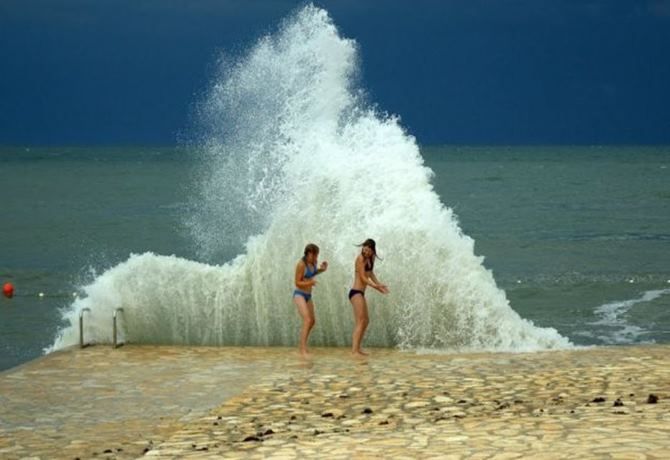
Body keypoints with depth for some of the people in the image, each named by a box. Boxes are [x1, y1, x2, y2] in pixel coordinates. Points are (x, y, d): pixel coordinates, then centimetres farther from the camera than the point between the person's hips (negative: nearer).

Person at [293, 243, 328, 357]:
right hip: (299, 295, -9)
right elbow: (297, 283, -18)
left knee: (312, 321, 17)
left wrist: (321, 269, 5)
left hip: (308, 295, 9)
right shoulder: (301, 264, -21)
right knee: (307, 321, -22)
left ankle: (302, 345, 35)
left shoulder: (313, 262, 0)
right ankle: (303, 350, -26)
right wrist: (309, 283, -35)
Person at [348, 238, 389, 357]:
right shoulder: (360, 258, -15)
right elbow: (363, 277, -19)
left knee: (366, 321, 18)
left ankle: (357, 348, 24)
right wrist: (376, 286, -25)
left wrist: (379, 284, 13)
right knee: (360, 322, -14)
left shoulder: (370, 259, 11)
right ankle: (354, 350, -18)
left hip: (361, 293, 10)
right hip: (356, 292, -10)